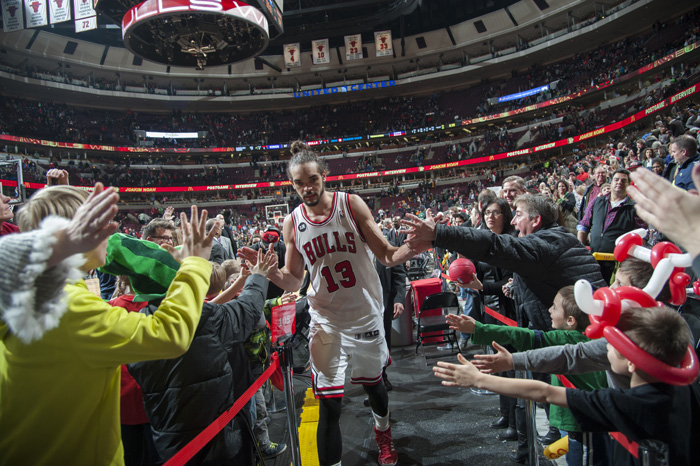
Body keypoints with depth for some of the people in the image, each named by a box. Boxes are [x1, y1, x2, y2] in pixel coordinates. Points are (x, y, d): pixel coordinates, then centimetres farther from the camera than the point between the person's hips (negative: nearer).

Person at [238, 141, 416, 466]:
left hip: (366, 314, 0)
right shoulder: (292, 223, -4)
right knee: (329, 404, -3)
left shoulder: (351, 204, -9)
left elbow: (386, 256, -7)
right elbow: (294, 282, 3)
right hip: (326, 320, 0)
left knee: (373, 382, 21)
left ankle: (383, 431, 53)